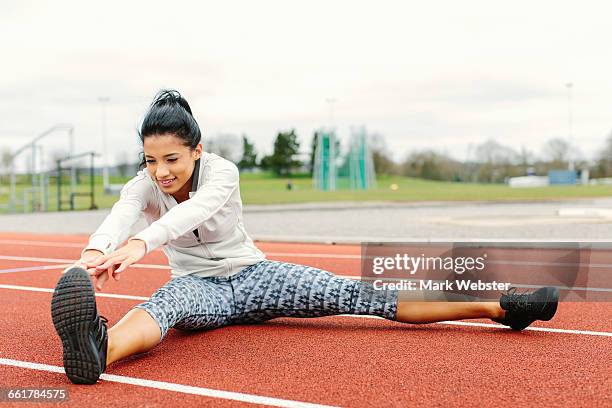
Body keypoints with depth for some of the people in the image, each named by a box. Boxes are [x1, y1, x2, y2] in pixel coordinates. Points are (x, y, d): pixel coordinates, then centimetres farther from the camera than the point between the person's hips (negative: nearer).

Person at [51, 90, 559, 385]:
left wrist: (140, 244, -60)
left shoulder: (221, 171, -18)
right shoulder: (143, 187, -12)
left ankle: (497, 307, -17)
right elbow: (118, 218, -35)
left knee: (357, 295, -15)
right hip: (198, 286, 0)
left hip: (252, 275, 0)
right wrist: (95, 252, -60)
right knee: (166, 301, -38)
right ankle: (100, 350, -74)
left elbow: (196, 208, -41)